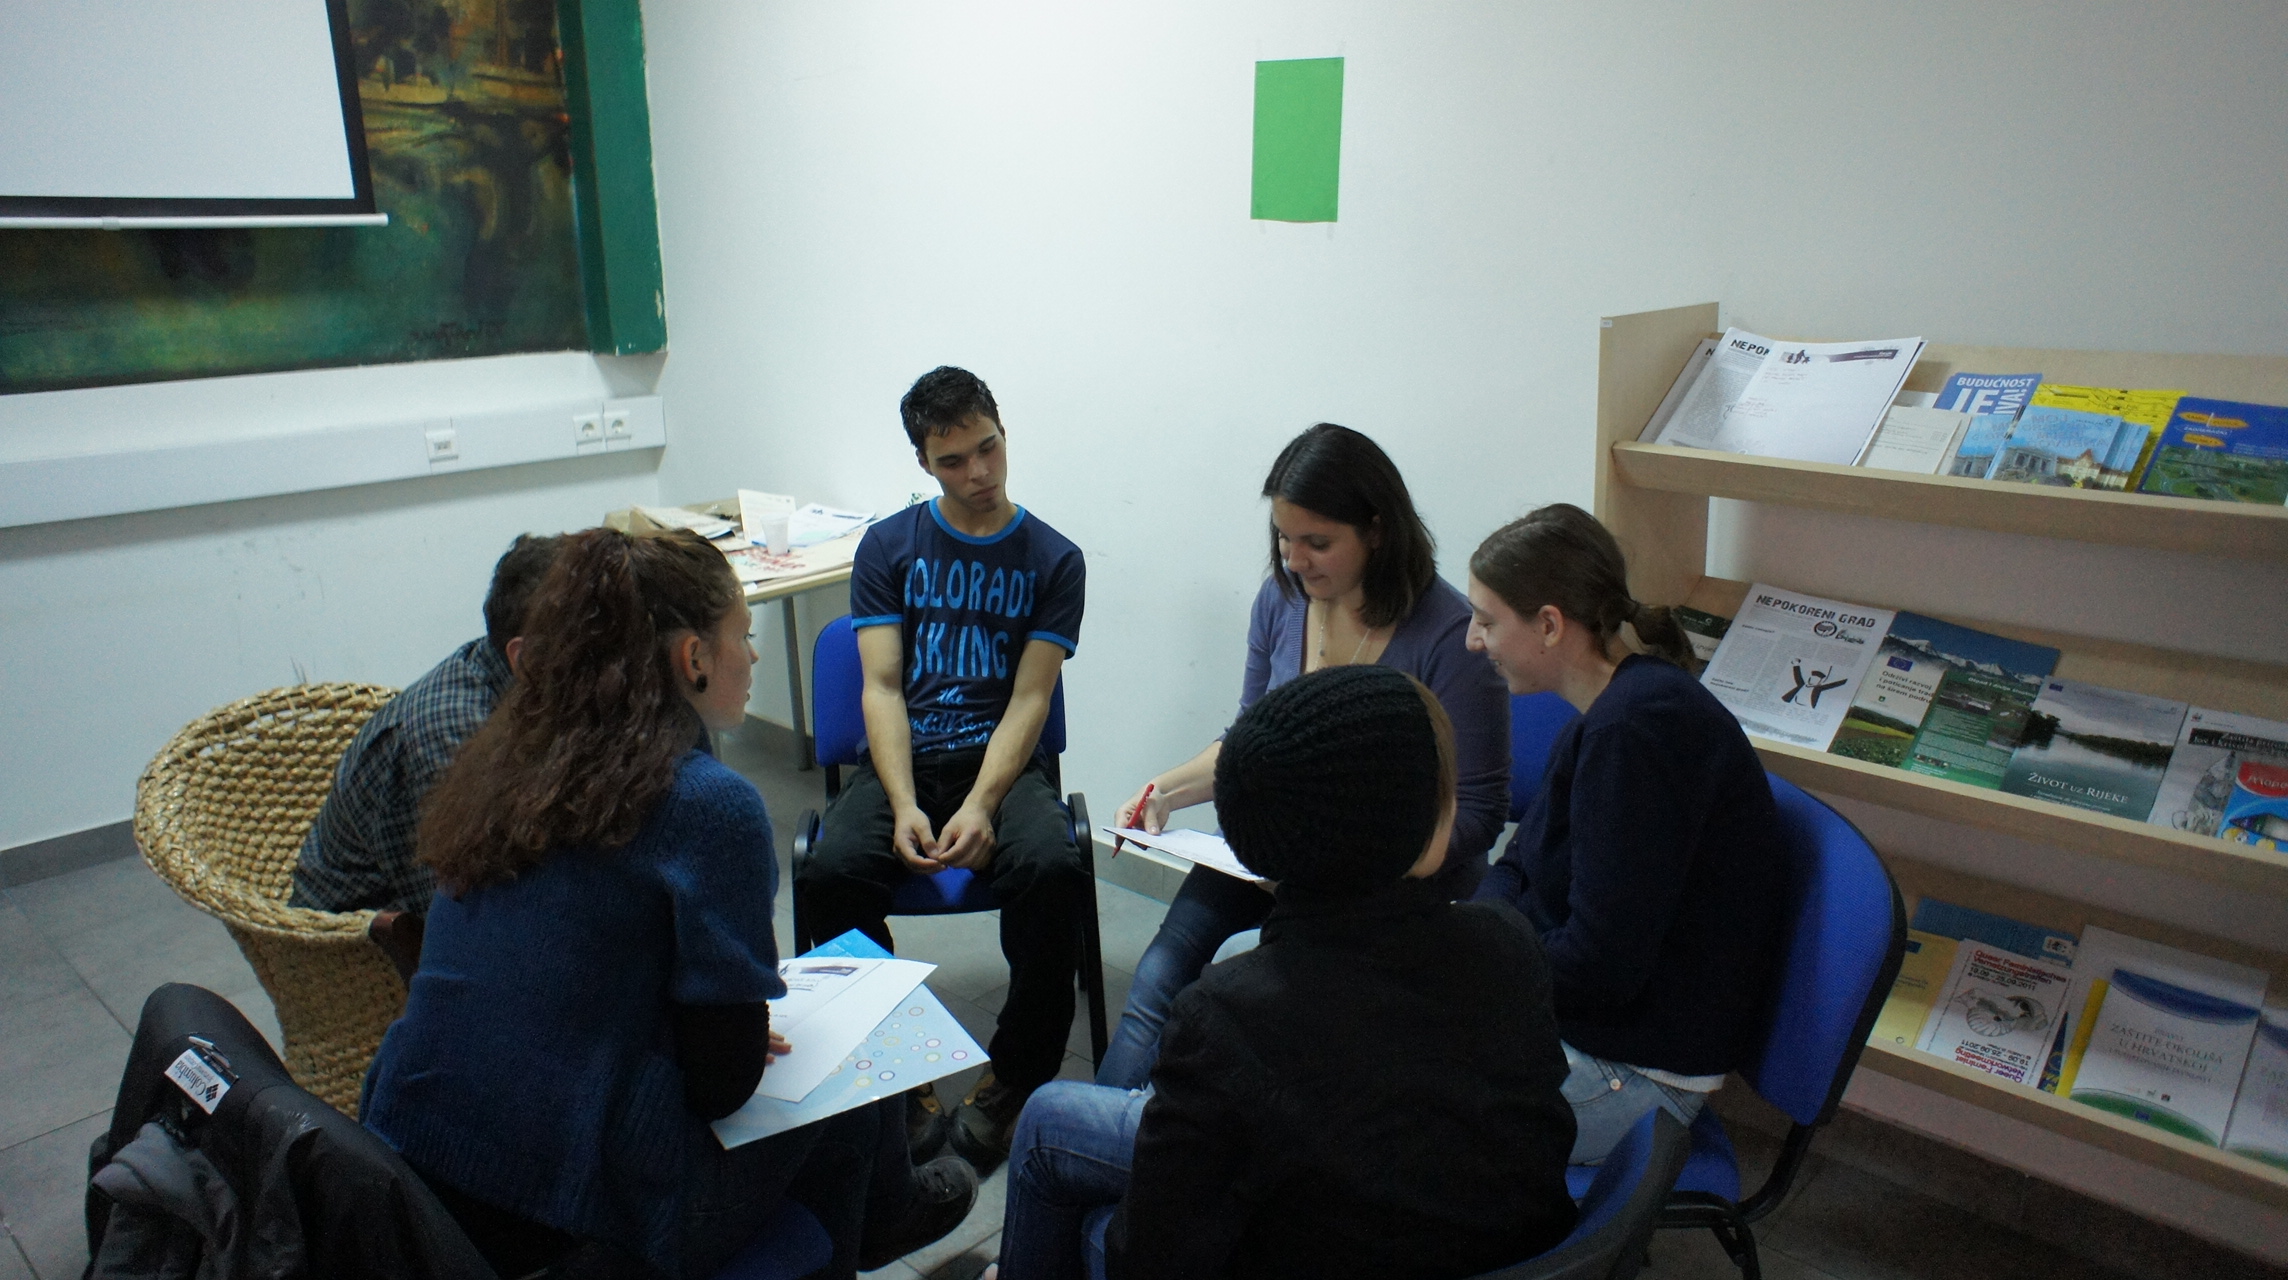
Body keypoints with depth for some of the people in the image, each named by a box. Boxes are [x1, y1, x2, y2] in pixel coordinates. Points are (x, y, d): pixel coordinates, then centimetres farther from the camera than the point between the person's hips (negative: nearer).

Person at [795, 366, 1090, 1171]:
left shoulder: (1052, 560, 6)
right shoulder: (888, 546, 9)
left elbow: (1028, 699, -2)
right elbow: (881, 688, 0)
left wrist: (980, 806, -19)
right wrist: (904, 806, -17)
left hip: (1004, 761, -1)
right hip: (901, 760, 1)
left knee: (1053, 870, -32)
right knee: (829, 875, -29)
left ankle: (1015, 1076, -10)